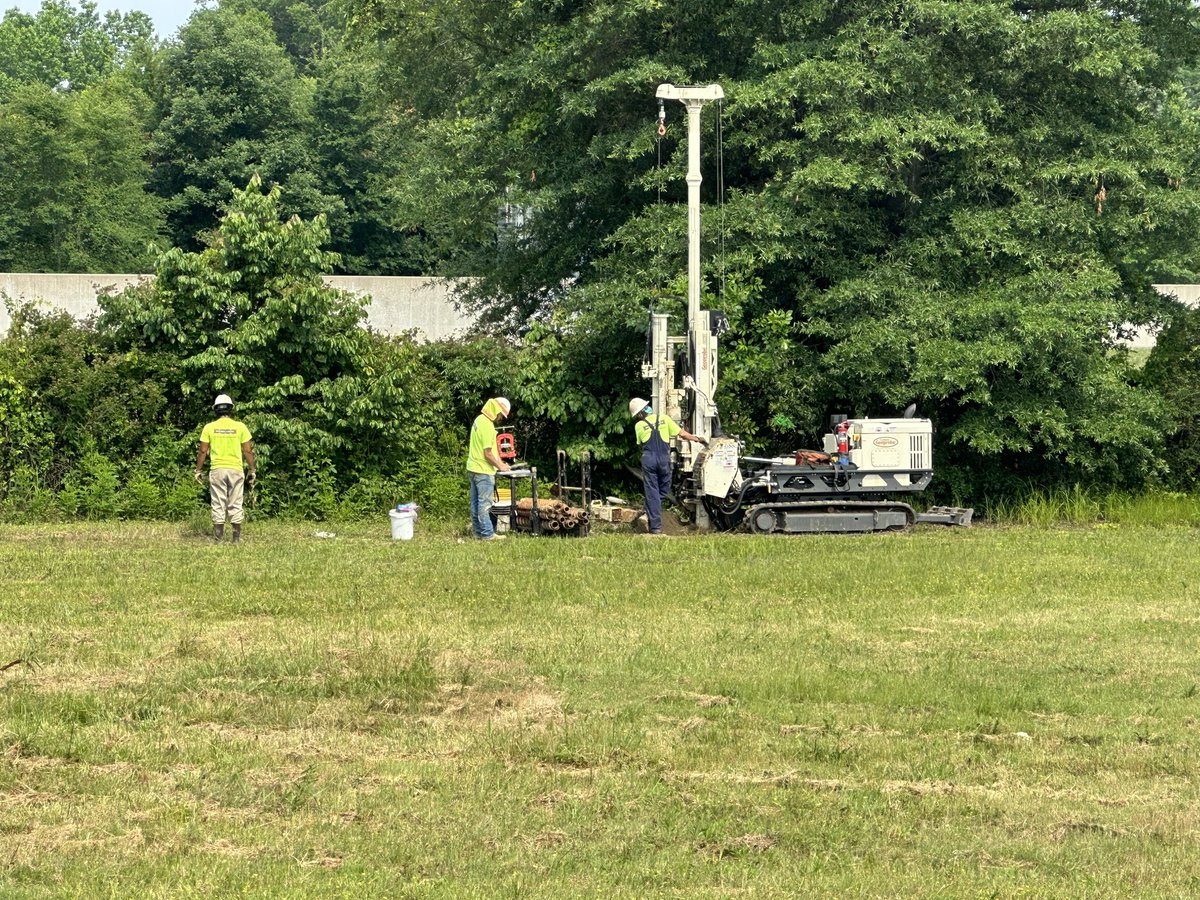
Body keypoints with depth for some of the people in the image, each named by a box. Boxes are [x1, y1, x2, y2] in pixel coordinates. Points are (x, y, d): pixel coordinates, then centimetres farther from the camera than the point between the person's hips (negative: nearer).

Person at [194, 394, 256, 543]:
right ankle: (236, 537, 5)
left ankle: (218, 537, 4)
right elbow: (248, 451, -1)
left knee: (218, 505, 5)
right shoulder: (240, 427, -2)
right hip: (236, 469, 0)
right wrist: (251, 470, 8)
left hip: (217, 470, 0)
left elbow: (203, 451, -1)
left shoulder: (209, 427, -2)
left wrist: (198, 470, 8)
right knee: (235, 505, 6)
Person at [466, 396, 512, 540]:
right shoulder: (487, 425, -20)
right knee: (485, 504, -6)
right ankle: (487, 534, -4)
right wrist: (500, 466, -7)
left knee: (476, 502, 12)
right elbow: (488, 453, -20)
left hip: (473, 469, 10)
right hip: (483, 471, -10)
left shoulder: (479, 420, 10)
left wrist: (499, 462, 13)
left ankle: (477, 531, 18)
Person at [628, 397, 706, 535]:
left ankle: (655, 526, 0)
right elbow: (682, 434, 11)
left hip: (648, 459, -1)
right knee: (663, 491, 12)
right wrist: (698, 440, 22)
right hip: (664, 459, 1)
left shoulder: (639, 425, 9)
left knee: (651, 493, 3)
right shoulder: (664, 419, 10)